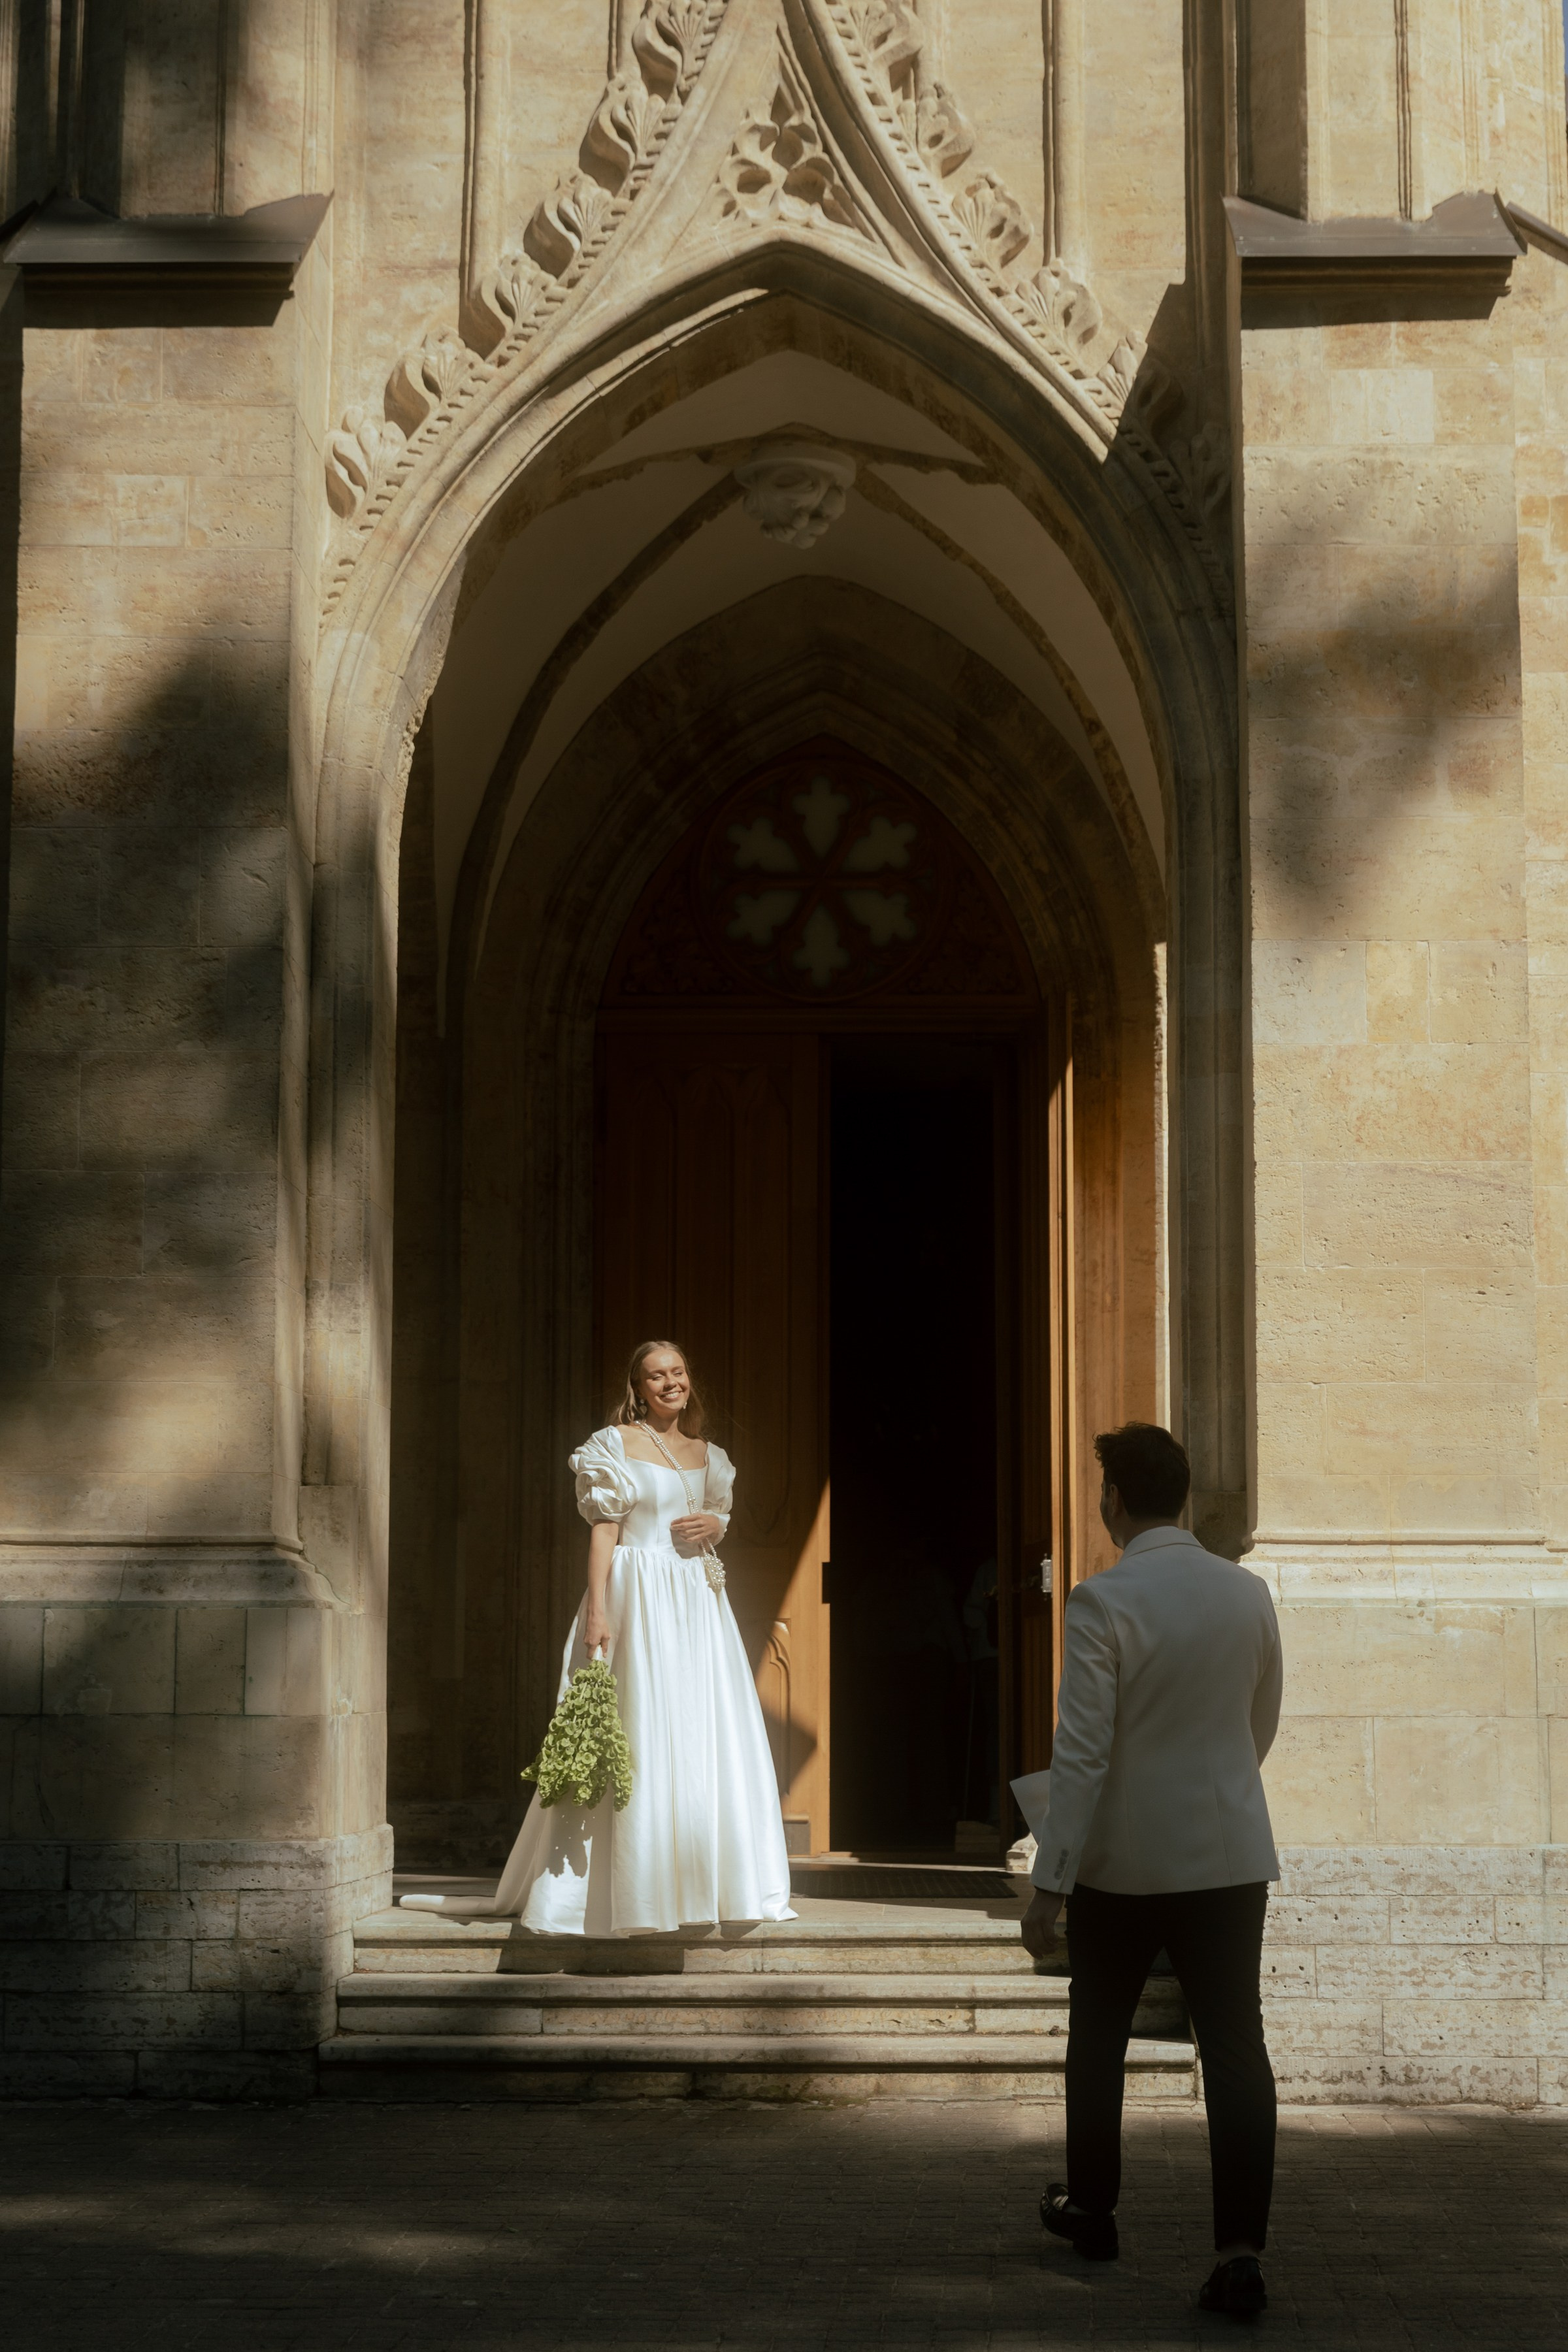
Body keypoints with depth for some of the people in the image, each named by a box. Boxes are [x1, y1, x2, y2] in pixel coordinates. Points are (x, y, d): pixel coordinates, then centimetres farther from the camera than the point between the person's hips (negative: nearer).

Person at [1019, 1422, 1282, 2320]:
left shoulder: (1103, 1603, -15)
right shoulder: (1249, 1593, 0)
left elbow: (1082, 1752, -17)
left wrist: (1049, 1883, -13)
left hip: (1123, 1859, -3)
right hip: (1231, 1856, 3)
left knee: (1099, 2038, 17)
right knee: (1236, 2046, 0)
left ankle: (1092, 2206, 32)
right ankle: (1241, 2249, -9)